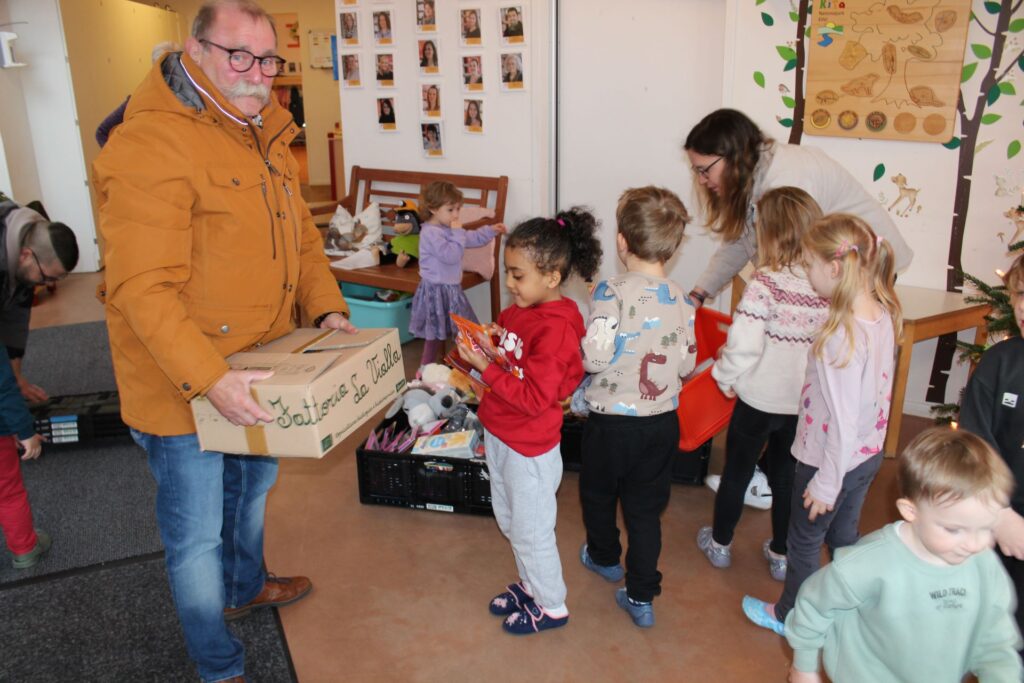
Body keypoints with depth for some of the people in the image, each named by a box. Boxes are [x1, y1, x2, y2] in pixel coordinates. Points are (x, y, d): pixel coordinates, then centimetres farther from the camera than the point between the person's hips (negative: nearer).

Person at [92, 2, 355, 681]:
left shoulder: (265, 136, 7)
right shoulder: (151, 146, -23)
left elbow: (300, 236, 13)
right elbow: (143, 289, -28)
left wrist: (328, 307, -1)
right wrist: (209, 378, -34)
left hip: (257, 369, 9)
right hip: (181, 386, -8)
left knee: (253, 486, 29)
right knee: (197, 536, 9)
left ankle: (246, 587, 57)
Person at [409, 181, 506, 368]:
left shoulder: (449, 229, 10)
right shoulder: (430, 233, -21)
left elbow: (472, 238, 24)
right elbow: (450, 255, -29)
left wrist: (491, 230, 14)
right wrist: (457, 233, -21)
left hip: (450, 288, 10)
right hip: (437, 290, -10)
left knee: (442, 331, 17)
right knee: (435, 334, 0)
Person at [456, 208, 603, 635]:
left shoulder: (555, 330, -26)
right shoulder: (518, 311, 0)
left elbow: (534, 399, -28)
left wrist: (486, 368, -28)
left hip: (530, 449, -9)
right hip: (499, 435, 9)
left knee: (531, 531, 10)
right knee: (509, 520, 25)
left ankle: (551, 607, 32)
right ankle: (530, 586, 46)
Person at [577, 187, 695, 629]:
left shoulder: (612, 293, -20)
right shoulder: (681, 300, -5)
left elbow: (594, 357, -25)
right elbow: (687, 364, 1)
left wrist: (573, 343, -5)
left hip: (611, 421, -3)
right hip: (662, 422, 4)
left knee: (598, 493, 23)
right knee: (646, 509, 15)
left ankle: (604, 557, 47)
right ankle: (642, 597, 22)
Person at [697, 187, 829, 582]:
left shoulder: (766, 282, -23)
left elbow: (743, 343, -26)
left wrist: (725, 377, -8)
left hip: (760, 398, -4)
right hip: (805, 402, 4)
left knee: (736, 471, 16)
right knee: (786, 476, 21)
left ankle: (720, 543, 35)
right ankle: (781, 555, 34)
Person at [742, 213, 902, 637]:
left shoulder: (842, 335, -31)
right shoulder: (883, 315, -6)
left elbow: (843, 419, -26)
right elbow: (872, 391, 3)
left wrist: (826, 483, -17)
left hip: (832, 458, -7)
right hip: (868, 454, 7)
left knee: (804, 541, 16)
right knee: (844, 537, 26)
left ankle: (790, 616, 38)